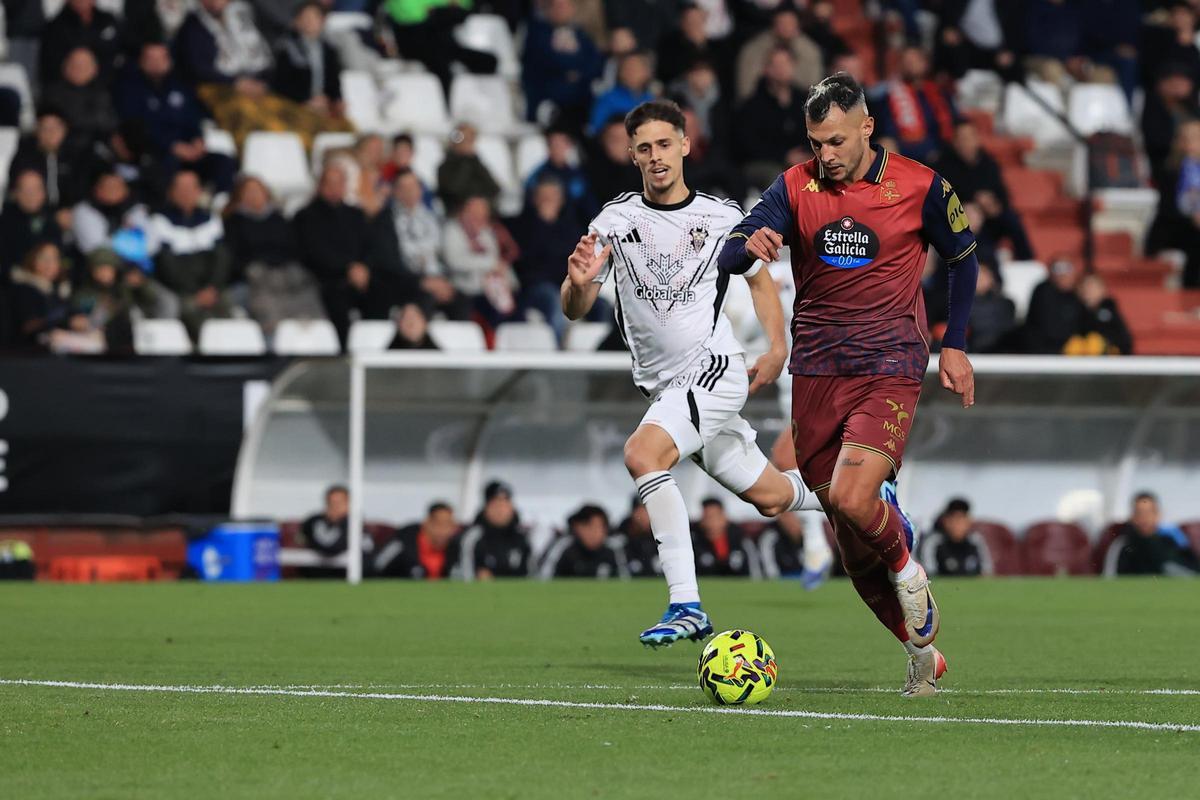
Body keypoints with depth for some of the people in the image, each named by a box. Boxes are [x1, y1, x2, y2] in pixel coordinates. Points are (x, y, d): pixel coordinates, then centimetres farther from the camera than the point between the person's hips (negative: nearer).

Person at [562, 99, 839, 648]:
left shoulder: (722, 217, -3)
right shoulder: (615, 220, 0)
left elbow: (759, 276, 16)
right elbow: (574, 311, -1)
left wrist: (777, 347, 4)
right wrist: (579, 282, -24)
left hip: (715, 369, -4)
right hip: (662, 386, 4)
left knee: (642, 453, -29)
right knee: (770, 498, 12)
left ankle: (685, 604, -30)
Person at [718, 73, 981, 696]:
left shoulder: (920, 187, -3)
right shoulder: (796, 187, 2)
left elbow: (962, 257, 13)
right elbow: (727, 258, -5)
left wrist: (954, 345, 8)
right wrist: (751, 246, -28)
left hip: (889, 368, -3)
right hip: (816, 372, 3)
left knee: (851, 497, -25)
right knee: (852, 546, 4)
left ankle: (905, 563, 7)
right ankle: (922, 651, 20)